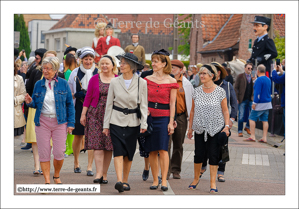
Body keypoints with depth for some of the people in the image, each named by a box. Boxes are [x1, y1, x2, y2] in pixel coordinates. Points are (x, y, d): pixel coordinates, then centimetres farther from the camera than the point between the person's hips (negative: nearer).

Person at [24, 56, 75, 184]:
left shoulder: (63, 84, 1)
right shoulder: (39, 84, 5)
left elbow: (70, 104, 3)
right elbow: (36, 104, 11)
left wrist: (71, 123, -2)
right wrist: (30, 102, -13)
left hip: (59, 122, -1)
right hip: (42, 121, 2)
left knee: (59, 153, -3)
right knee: (44, 153, 1)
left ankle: (56, 176, 22)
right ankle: (47, 181, 10)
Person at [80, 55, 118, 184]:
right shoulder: (94, 79, 7)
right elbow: (88, 97, 8)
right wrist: (83, 114, 4)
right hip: (96, 115, 0)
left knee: (109, 146, 2)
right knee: (98, 145, -9)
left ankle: (104, 174, 10)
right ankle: (99, 173, -12)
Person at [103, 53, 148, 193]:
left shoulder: (141, 83, -1)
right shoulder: (114, 82, 2)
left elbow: (143, 105, 2)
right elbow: (109, 104, 6)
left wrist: (144, 123, -7)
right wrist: (106, 125, 5)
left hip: (133, 122, 1)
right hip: (116, 120, 0)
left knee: (129, 153, 7)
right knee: (118, 151, -13)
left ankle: (125, 181, 20)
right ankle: (119, 181, -20)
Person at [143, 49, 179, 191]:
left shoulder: (171, 81, 0)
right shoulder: (148, 79, 8)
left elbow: (172, 104, -1)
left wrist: (171, 122, -5)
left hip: (164, 117, -3)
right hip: (149, 116, 3)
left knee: (163, 149, -11)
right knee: (152, 151, 4)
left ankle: (164, 181, -8)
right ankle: (155, 181, 11)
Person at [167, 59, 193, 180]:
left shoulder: (186, 84, 7)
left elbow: (191, 101, 11)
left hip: (181, 117, 2)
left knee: (178, 145, 9)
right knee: (166, 144, -8)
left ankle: (176, 170, 19)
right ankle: (166, 170, -3)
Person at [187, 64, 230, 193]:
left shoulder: (220, 91, -2)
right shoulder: (196, 91, 5)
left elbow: (225, 111, 1)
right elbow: (193, 111, 11)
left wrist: (226, 126, -8)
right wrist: (190, 127, 9)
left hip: (216, 128, -2)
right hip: (200, 128, 2)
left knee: (214, 155, -2)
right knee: (198, 154, 5)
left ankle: (213, 183, 6)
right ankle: (196, 179, 24)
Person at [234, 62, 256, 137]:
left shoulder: (253, 77, 12)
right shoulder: (240, 76, 1)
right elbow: (236, 88, -2)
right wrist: (237, 98, -8)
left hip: (250, 99, 4)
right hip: (242, 100, -4)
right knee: (241, 116, -1)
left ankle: (247, 127, 26)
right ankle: (240, 131, 11)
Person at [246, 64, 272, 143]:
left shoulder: (259, 80, -15)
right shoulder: (268, 79, 11)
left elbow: (257, 92, -19)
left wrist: (254, 103, -17)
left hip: (260, 104, -8)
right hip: (267, 103, 8)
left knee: (252, 118, 0)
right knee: (265, 120, 7)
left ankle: (252, 136, -2)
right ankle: (264, 138, 6)